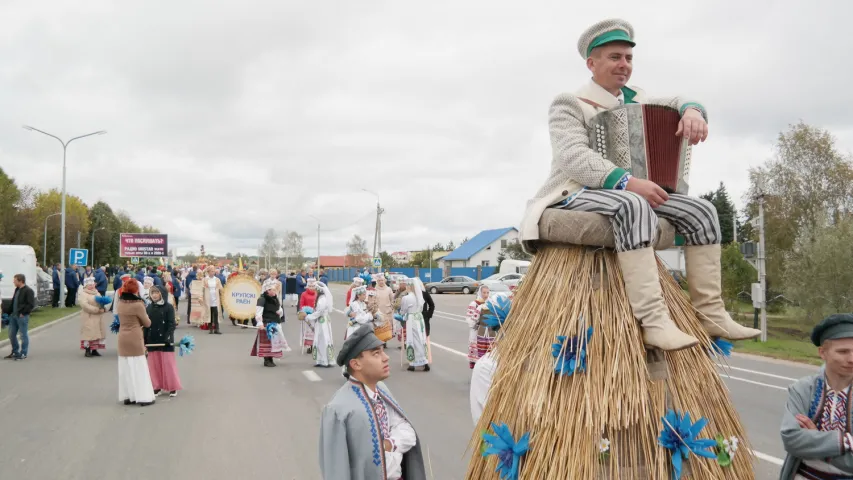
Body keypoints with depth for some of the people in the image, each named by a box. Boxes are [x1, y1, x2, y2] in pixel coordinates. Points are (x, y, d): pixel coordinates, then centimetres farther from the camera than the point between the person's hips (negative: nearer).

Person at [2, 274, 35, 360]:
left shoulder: (28, 291, -13)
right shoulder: (17, 290, 14)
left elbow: (31, 305, -17)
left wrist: (23, 313, -18)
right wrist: (6, 311, 16)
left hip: (22, 317, -9)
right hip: (13, 316, 9)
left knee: (23, 335, 0)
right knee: (11, 334, 13)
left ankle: (23, 354, 7)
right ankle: (15, 352, 26)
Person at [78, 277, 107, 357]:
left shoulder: (97, 293, 19)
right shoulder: (82, 293, -5)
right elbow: (85, 305, -18)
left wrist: (103, 309, -6)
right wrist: (97, 310, -23)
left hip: (98, 317, 7)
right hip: (89, 317, -7)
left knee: (97, 333, 7)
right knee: (88, 333, -9)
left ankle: (94, 350, 13)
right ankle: (87, 350, -3)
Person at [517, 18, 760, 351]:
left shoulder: (635, 101, 17)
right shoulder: (569, 104, -5)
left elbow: (675, 104, 12)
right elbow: (575, 157, -20)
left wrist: (693, 111, -15)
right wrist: (628, 182, -33)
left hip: (628, 195, 8)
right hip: (577, 193, -7)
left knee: (702, 210, -9)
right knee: (632, 205, -39)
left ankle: (711, 315, -9)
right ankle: (653, 321, -44)